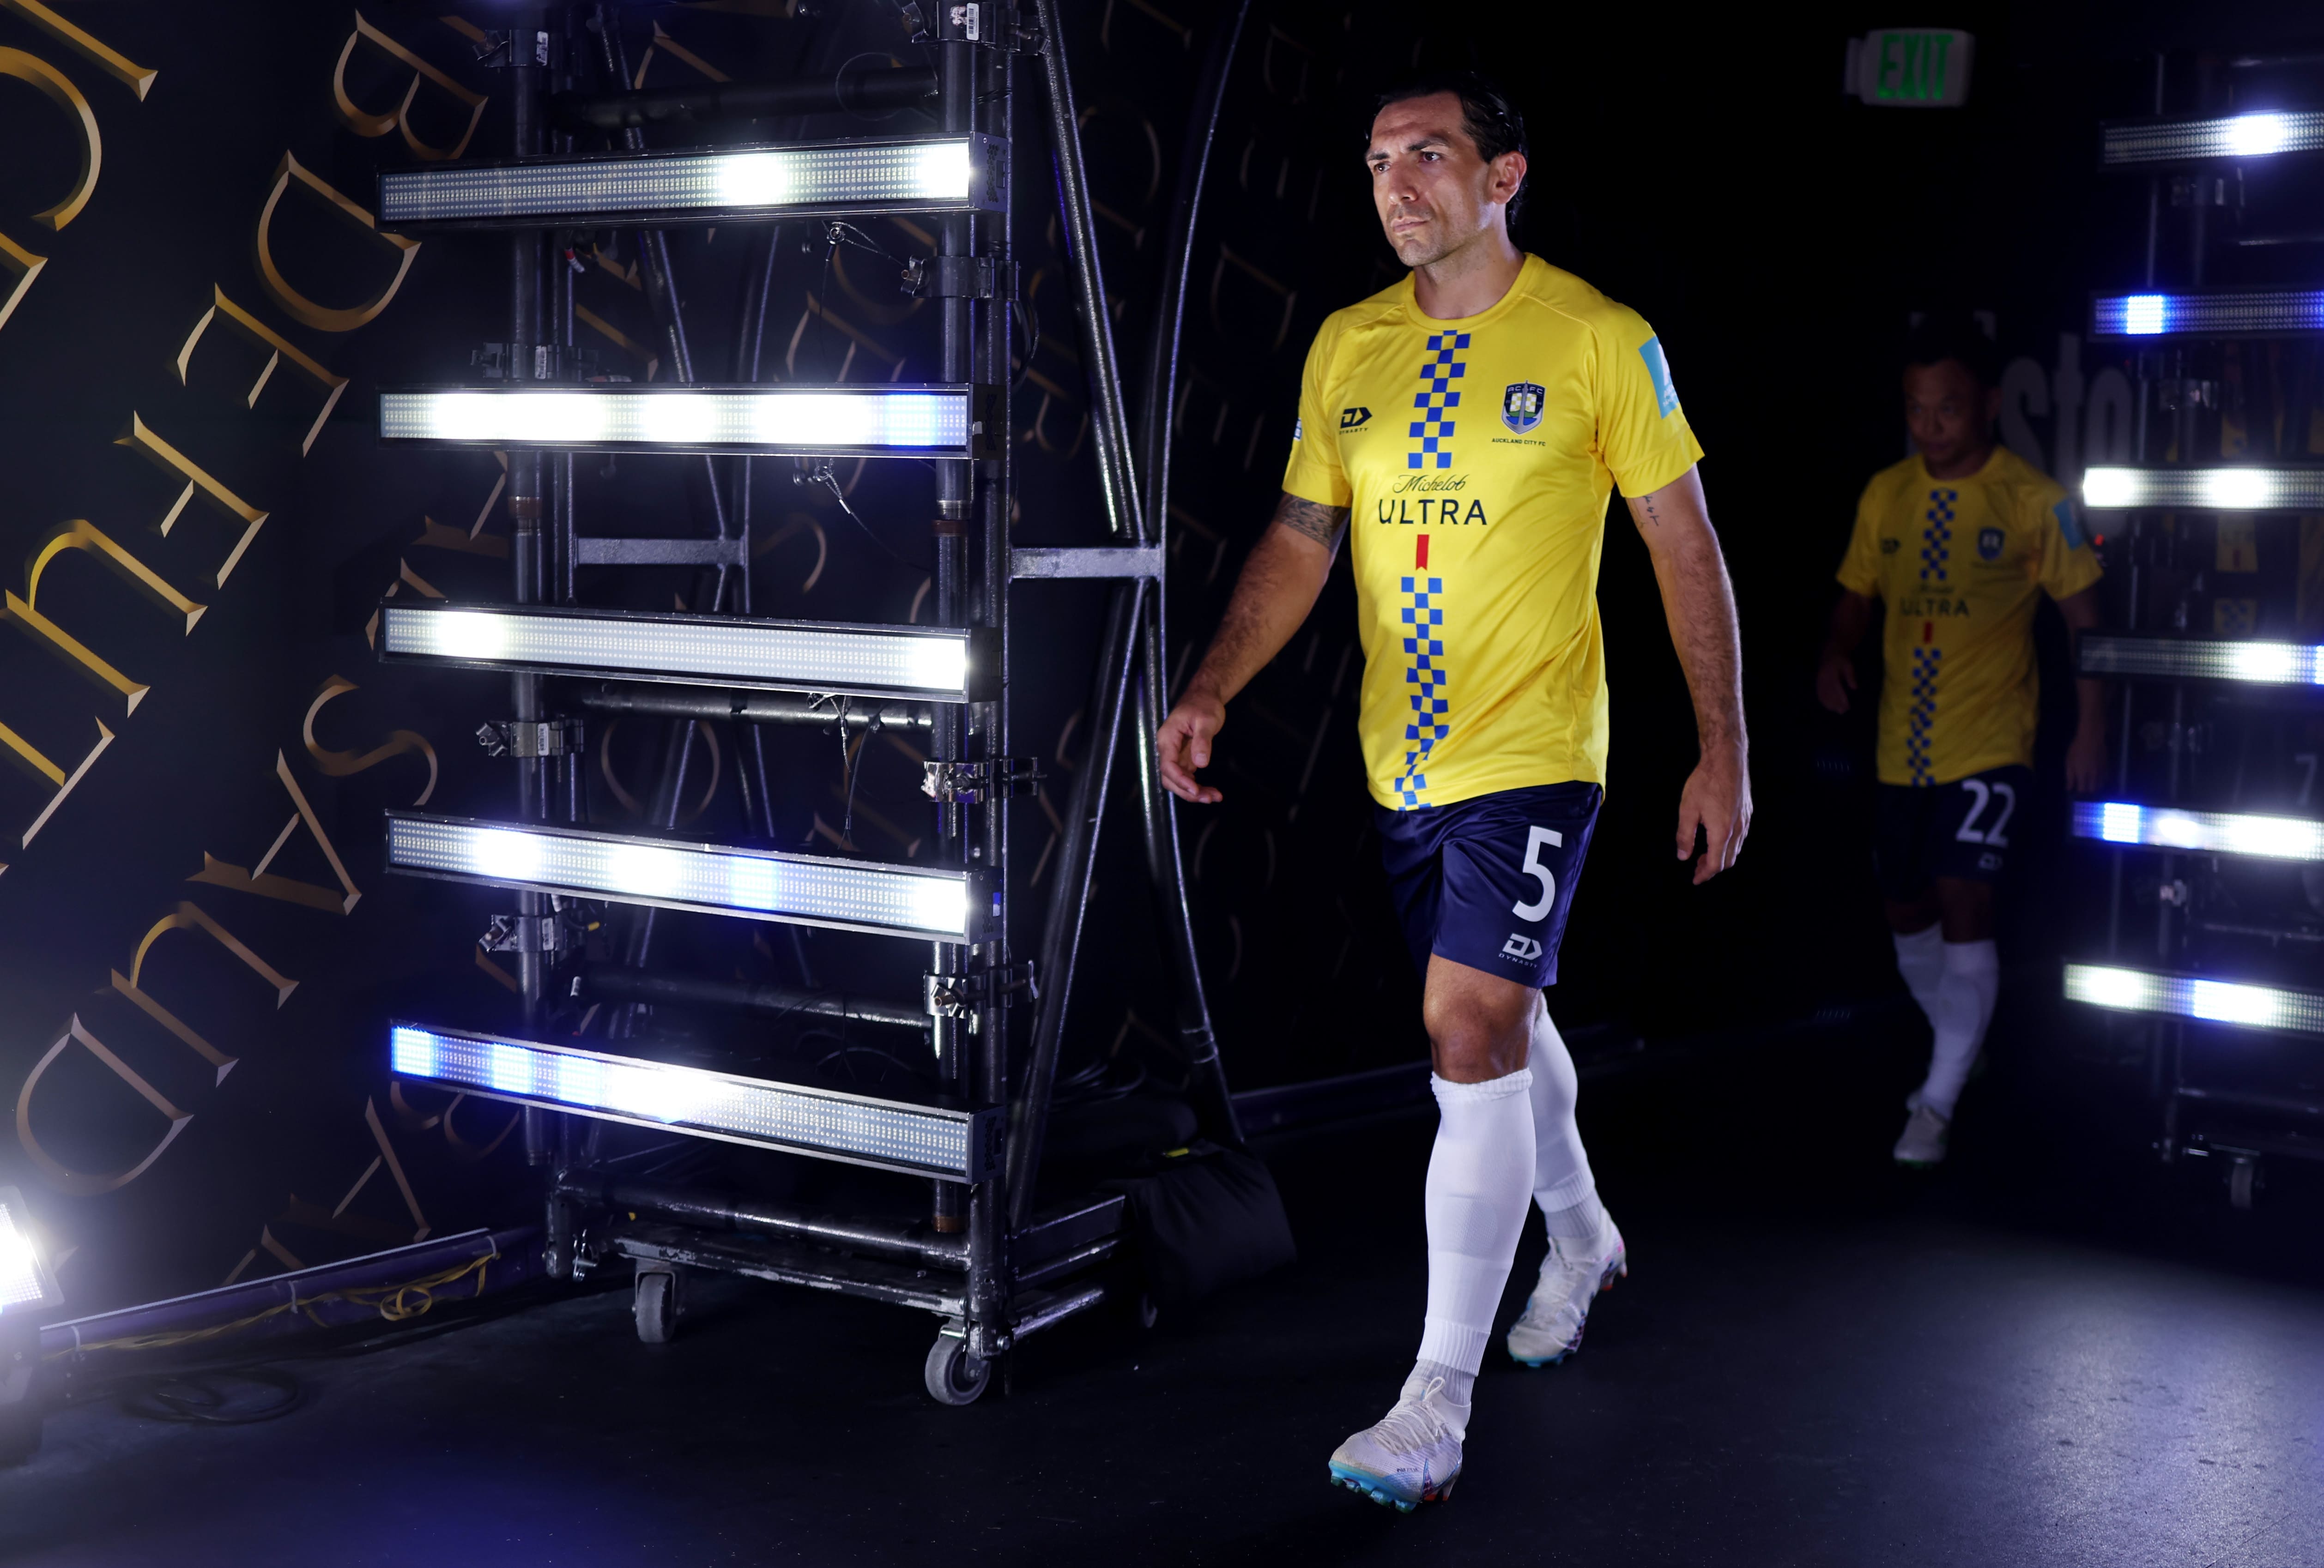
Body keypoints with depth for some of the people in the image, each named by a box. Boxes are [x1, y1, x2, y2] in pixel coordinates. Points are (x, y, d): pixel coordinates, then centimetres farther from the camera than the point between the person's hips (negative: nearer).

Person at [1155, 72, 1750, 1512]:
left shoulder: (1598, 340, -7)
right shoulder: (1348, 346, 6)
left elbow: (1687, 548, -2)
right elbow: (1299, 541, 11)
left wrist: (1724, 752, -4)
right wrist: (1215, 690, -4)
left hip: (1531, 751, -5)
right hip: (1403, 759, 6)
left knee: (1474, 1034, -14)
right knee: (1504, 1022, 20)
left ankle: (1438, 1407, -8)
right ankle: (1582, 1241, 46)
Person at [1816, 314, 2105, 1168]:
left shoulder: (2034, 500, -8)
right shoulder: (1885, 495, 4)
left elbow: (2083, 615, -3)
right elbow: (1857, 598, 13)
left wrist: (2092, 728, -6)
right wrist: (1835, 654, -8)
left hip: (1990, 746, -5)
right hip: (1902, 748, 5)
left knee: (1964, 908, -15)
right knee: (1907, 914, 14)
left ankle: (1939, 1103, -4)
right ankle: (1960, 1048, 40)